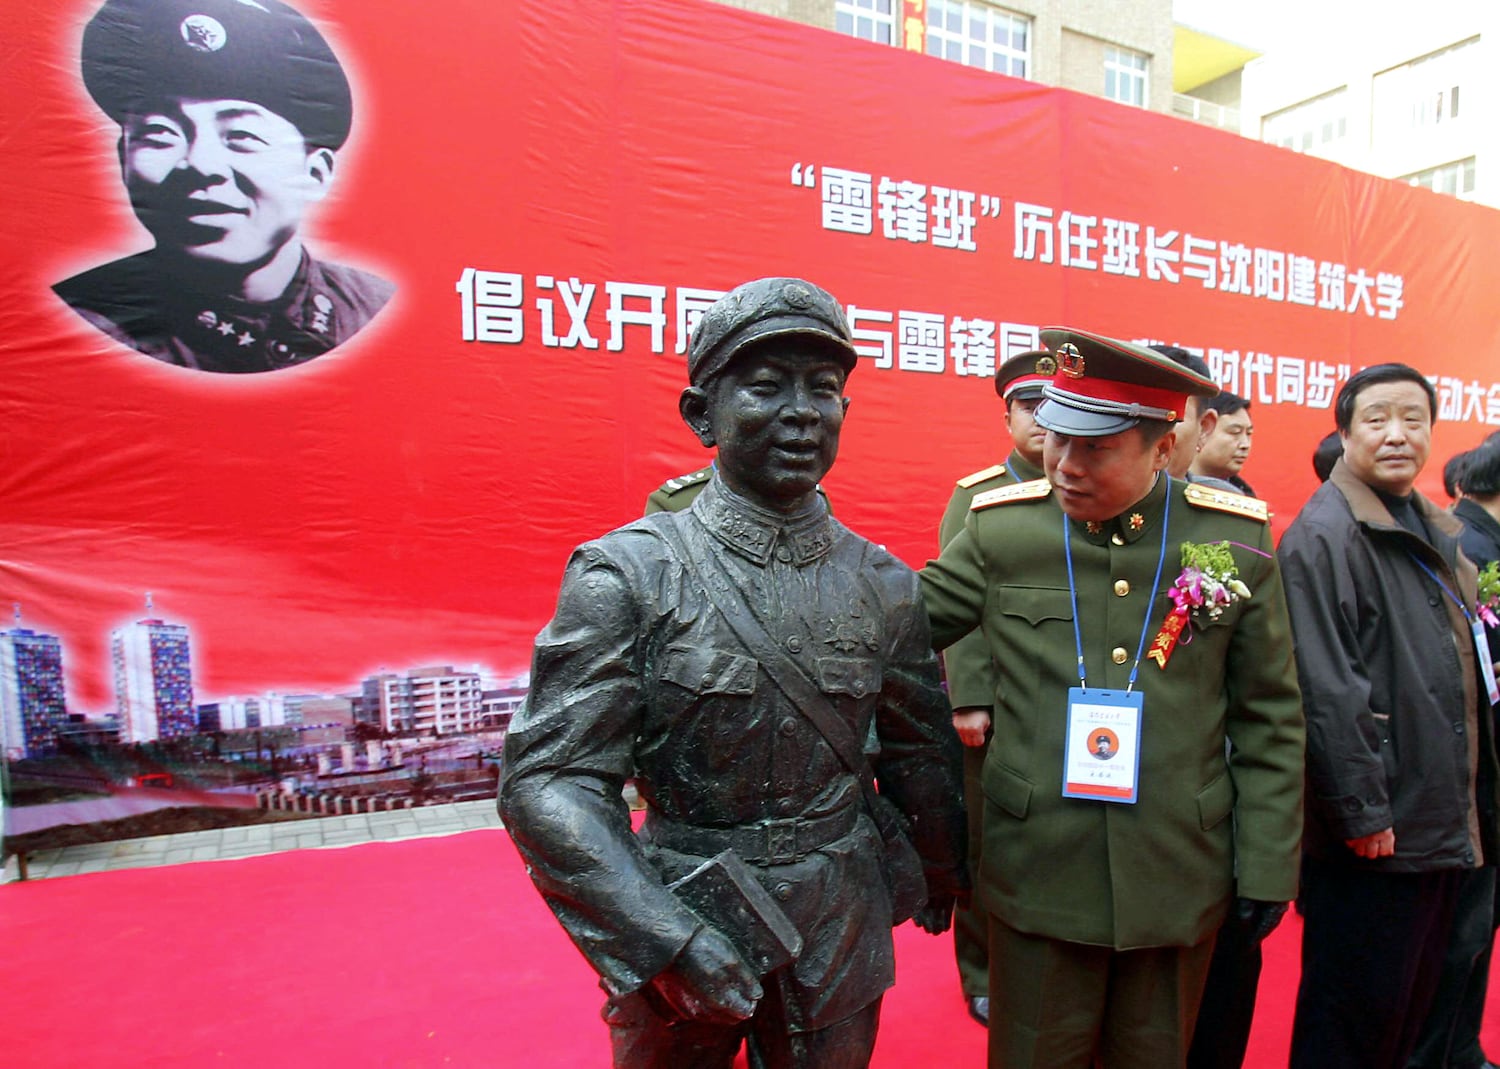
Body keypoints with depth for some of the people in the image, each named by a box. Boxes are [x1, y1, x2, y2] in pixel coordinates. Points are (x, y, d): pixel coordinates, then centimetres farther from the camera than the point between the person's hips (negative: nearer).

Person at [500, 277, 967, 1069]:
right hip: (678, 927, -2)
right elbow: (545, 781, -17)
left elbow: (920, 754, 7)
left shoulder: (882, 583, -5)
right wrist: (667, 937, -23)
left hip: (841, 941, 3)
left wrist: (938, 884, 19)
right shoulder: (629, 575, -16)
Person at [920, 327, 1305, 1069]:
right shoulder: (1001, 528, -8)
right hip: (1038, 873, -1)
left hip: (1181, 880, 1)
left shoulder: (1235, 537, -5)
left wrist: (1269, 864, 2)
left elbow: (1268, 719, 1)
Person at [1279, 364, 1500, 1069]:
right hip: (1371, 835, -9)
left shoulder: (1438, 535, 13)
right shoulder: (1322, 536, -16)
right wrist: (1361, 812, -20)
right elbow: (1325, 689, -21)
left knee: (1411, 1010, 21)